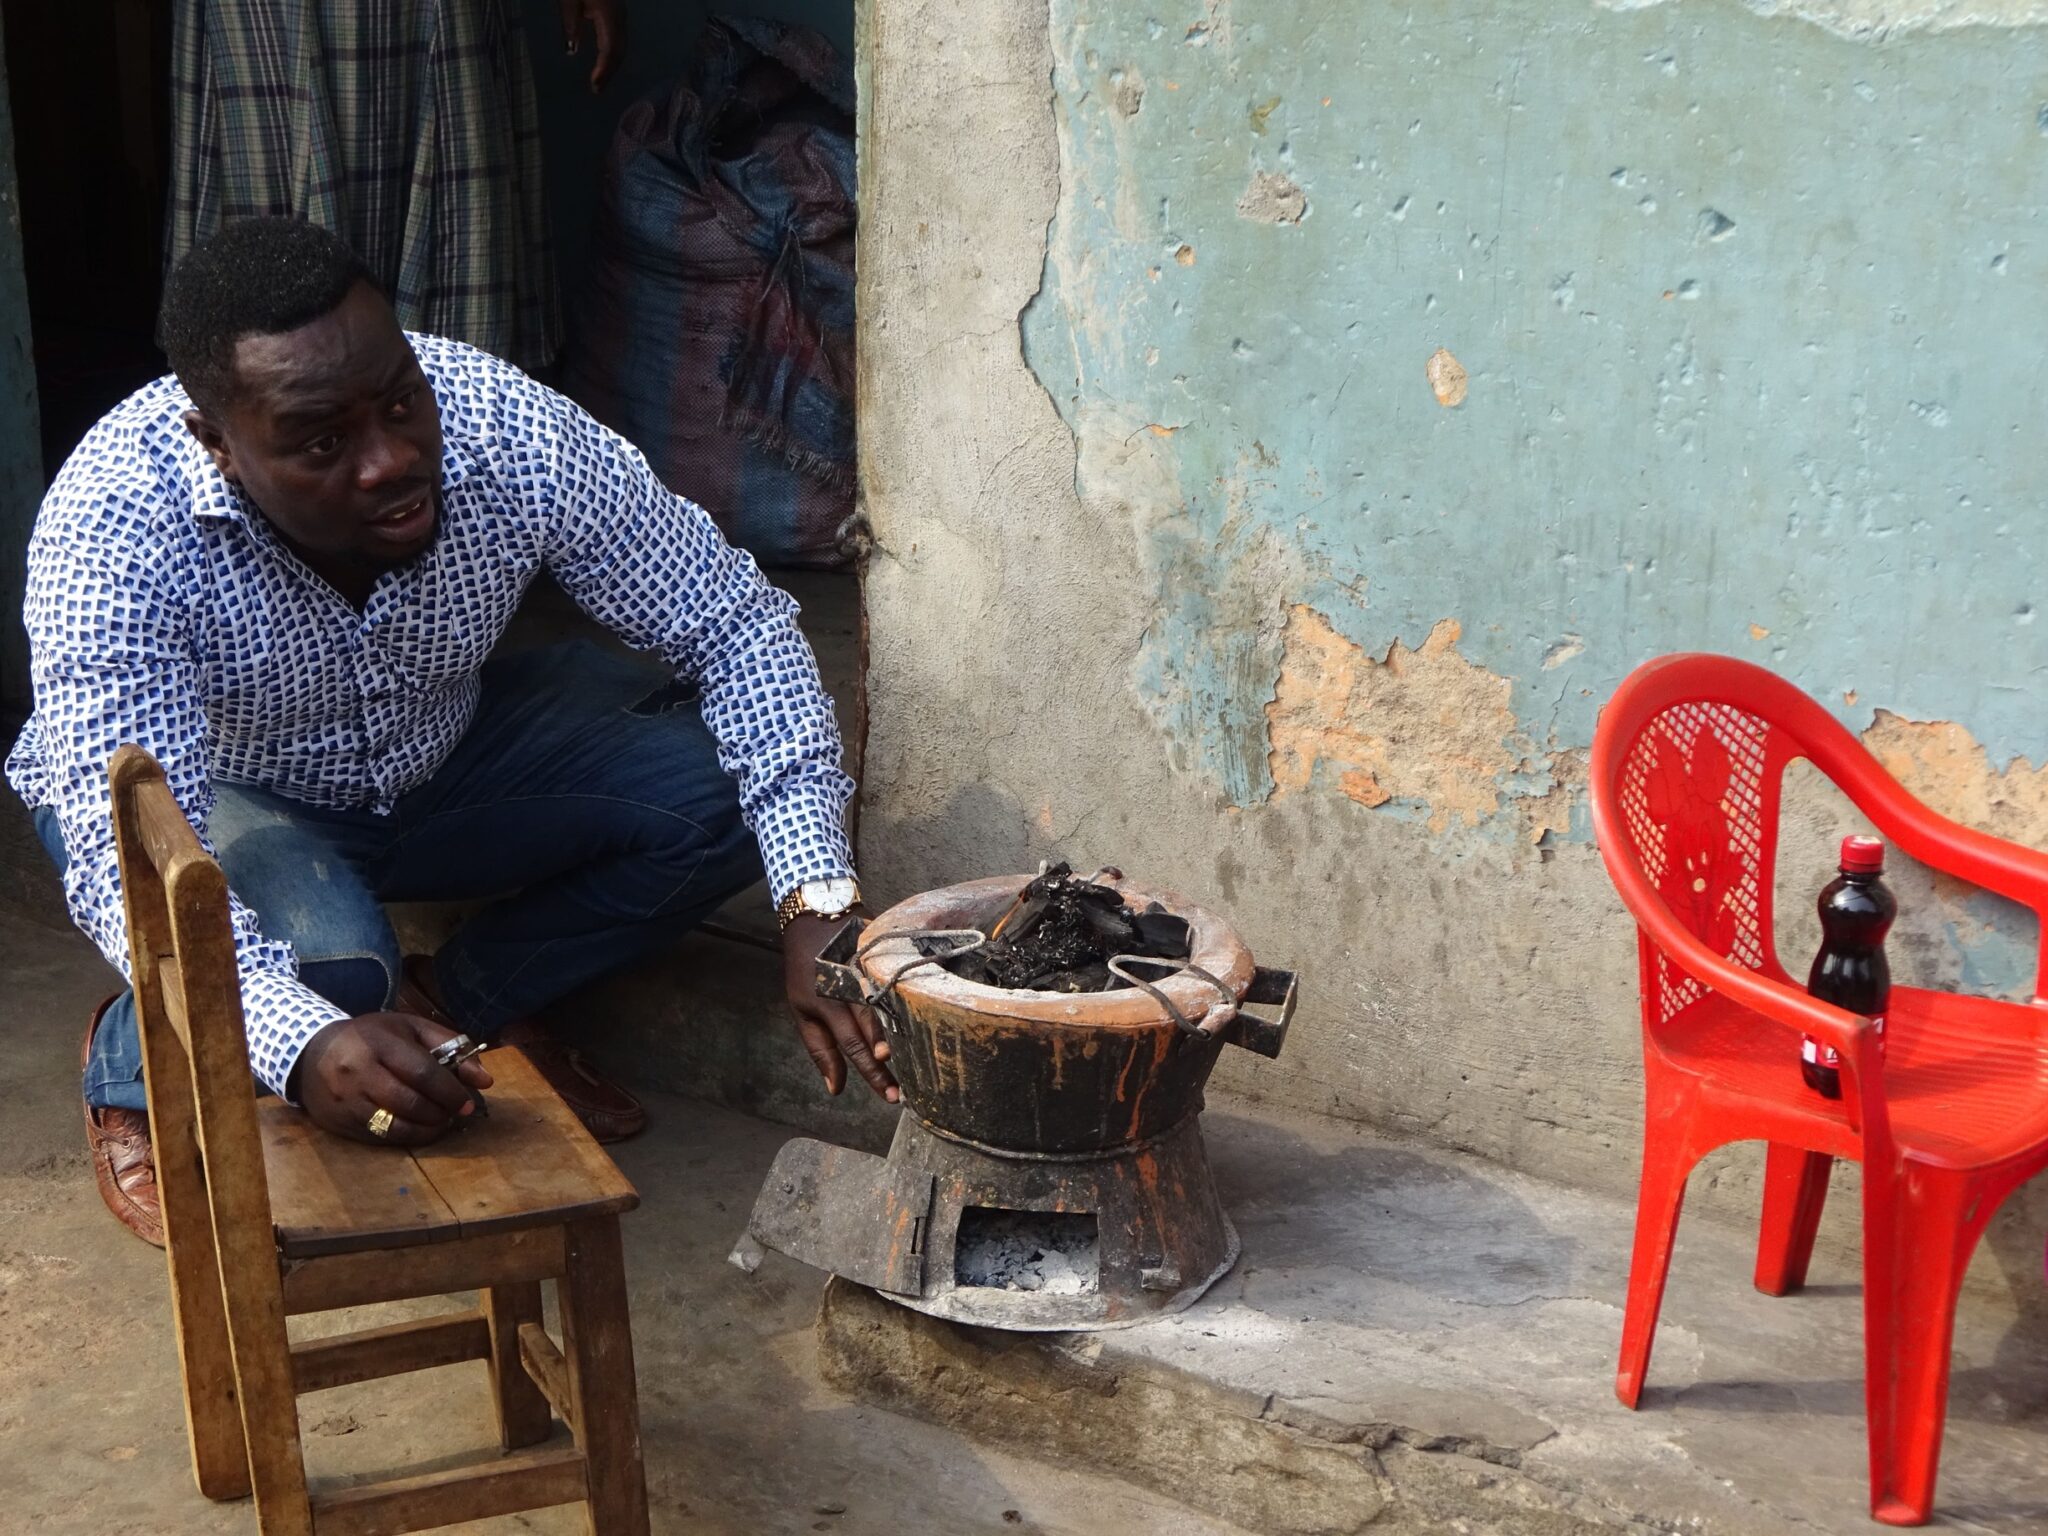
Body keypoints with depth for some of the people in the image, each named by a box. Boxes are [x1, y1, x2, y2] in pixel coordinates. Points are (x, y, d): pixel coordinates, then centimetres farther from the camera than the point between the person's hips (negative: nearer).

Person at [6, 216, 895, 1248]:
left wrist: (815, 900, -33)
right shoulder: (112, 528, -35)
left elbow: (738, 629, -20)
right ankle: (133, 1066, 1)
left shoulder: (507, 430, -28)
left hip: (438, 758, 4)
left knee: (732, 785, -18)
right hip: (203, 788, -3)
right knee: (325, 965, -36)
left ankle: (466, 999, 6)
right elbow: (128, 856, -41)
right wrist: (302, 1047, -60)